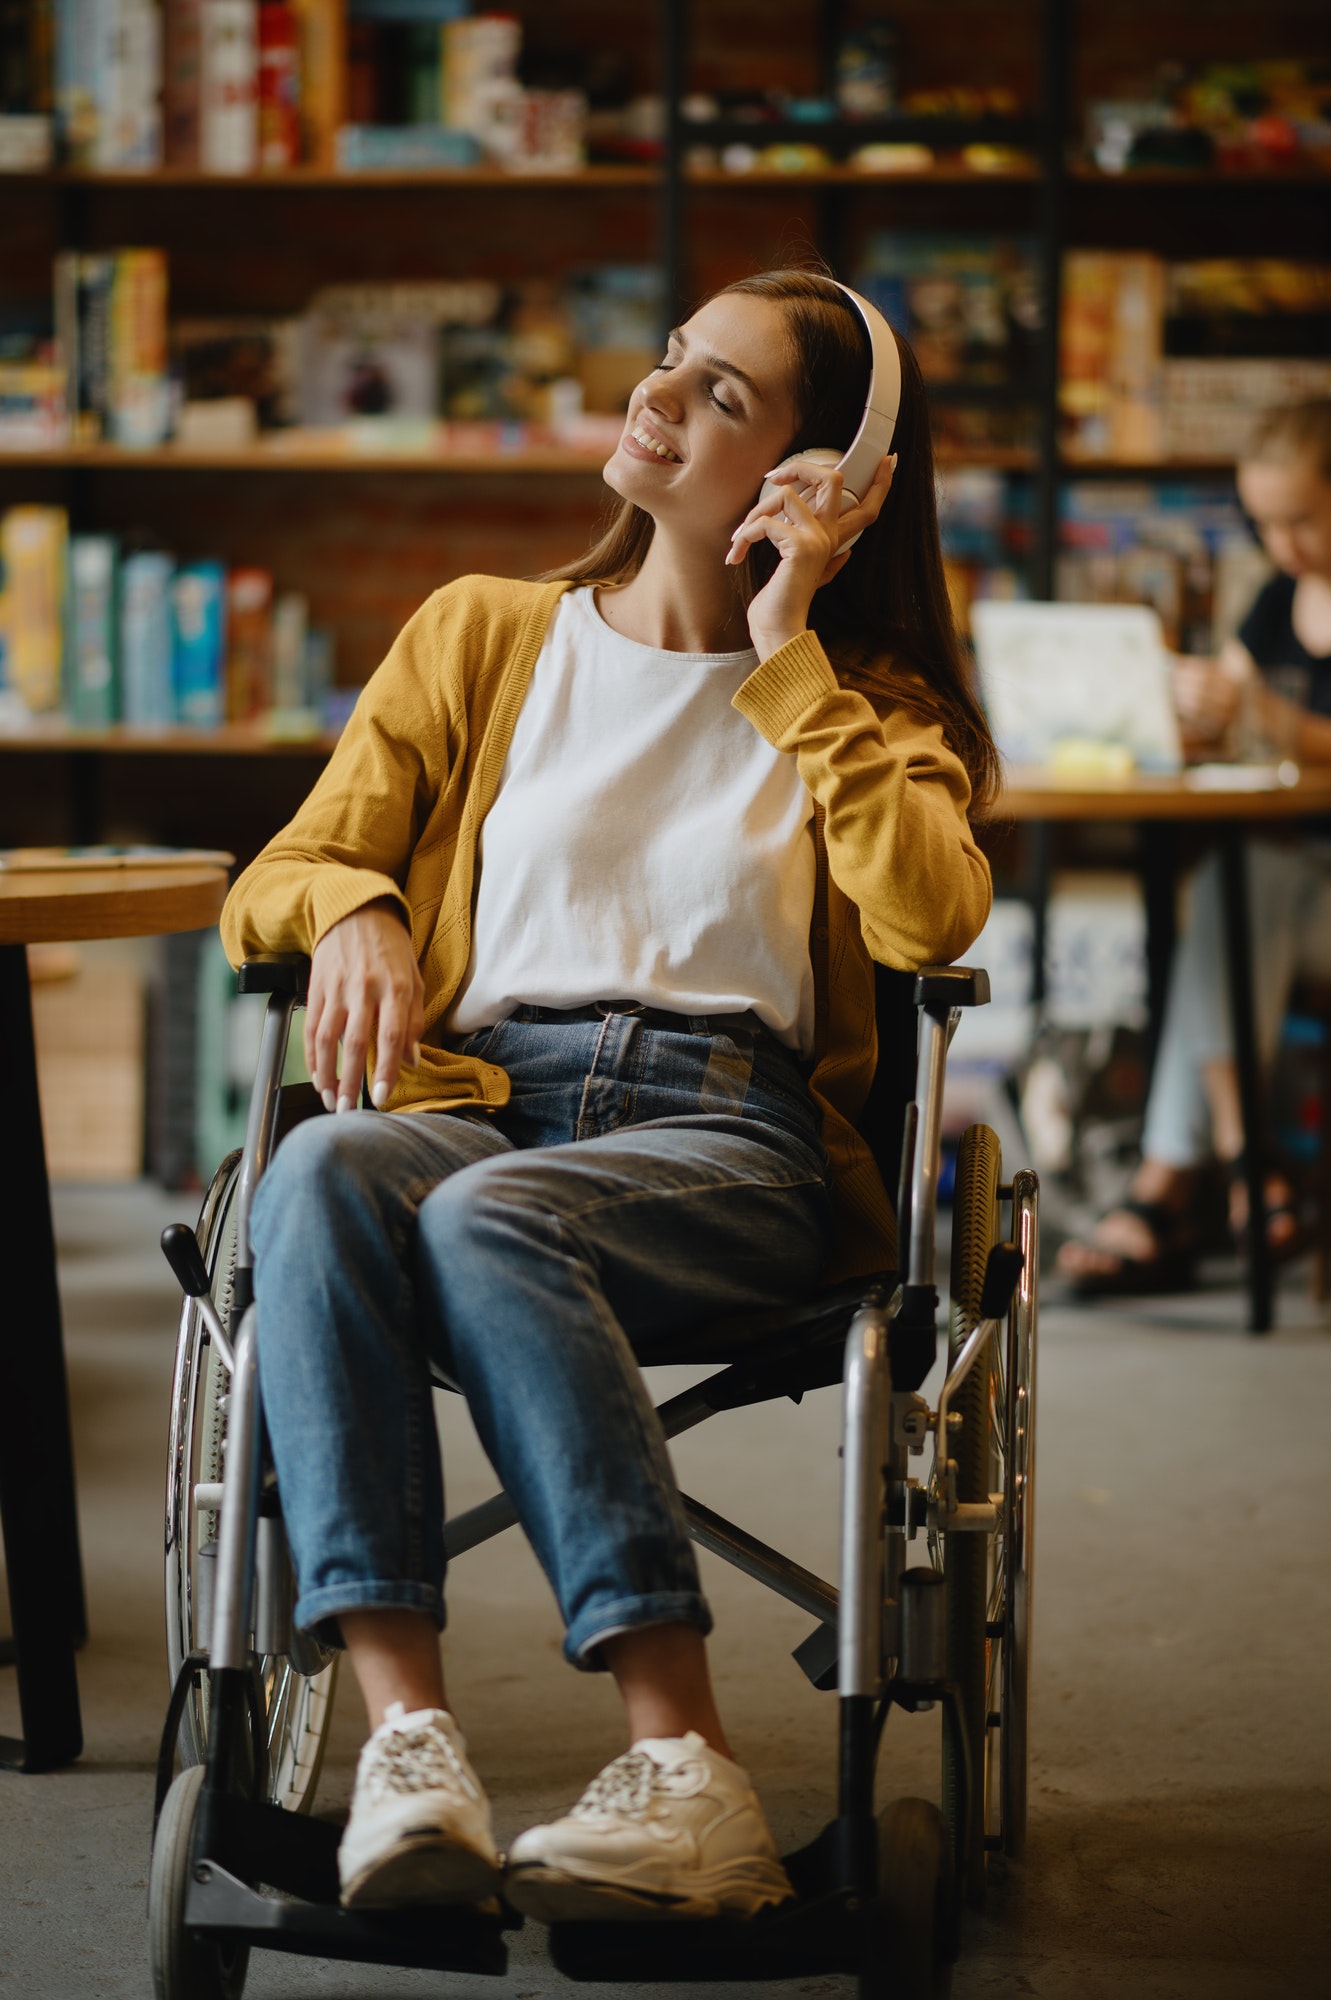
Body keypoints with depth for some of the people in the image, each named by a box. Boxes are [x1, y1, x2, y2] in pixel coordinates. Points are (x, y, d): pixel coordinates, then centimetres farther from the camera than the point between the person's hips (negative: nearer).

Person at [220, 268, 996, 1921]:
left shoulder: (865, 699, 18)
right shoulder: (478, 636, 23)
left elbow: (929, 917, -4)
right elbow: (276, 877, 16)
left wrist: (786, 660, 1)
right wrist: (353, 912, -8)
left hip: (728, 1130, -2)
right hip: (479, 1090, 2)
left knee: (488, 1217, -37)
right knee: (319, 1174, -35)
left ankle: (684, 1772, -44)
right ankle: (404, 1737, -45)